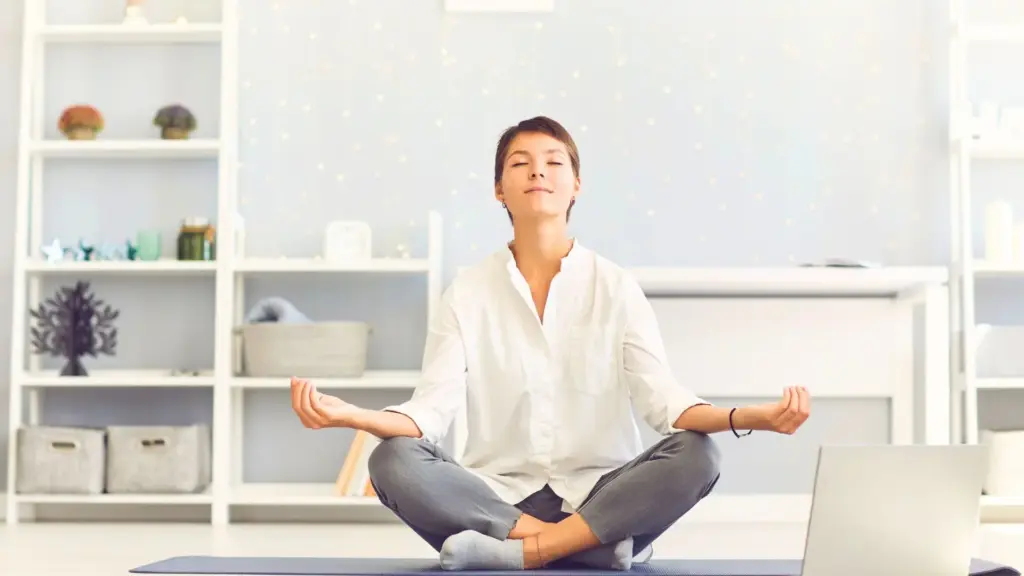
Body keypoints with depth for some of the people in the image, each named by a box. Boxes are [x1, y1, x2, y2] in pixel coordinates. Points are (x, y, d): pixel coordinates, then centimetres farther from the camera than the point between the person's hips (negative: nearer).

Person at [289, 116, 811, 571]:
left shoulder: (616, 289, 4)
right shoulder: (467, 294, 5)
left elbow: (662, 399, -7)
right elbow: (431, 410, -5)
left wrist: (751, 417, -27)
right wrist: (349, 416, -26)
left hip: (598, 496, 0)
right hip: (496, 497, 0)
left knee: (695, 456, -27)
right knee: (393, 461, -27)